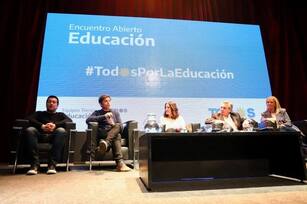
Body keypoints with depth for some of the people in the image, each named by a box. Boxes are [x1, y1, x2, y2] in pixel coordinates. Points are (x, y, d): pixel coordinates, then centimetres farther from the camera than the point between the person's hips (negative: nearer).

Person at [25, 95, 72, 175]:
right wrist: (42, 126, -11)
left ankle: (52, 164, -37)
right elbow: (29, 119, 9)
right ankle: (35, 164, -35)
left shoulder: (60, 115, 29)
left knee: (61, 130, -33)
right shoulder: (39, 113, 32)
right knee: (29, 130, -29)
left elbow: (69, 120, 6)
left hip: (53, 136, -1)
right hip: (40, 135, 1)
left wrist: (55, 125, -12)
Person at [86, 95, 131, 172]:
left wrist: (114, 125, -10)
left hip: (114, 135, 2)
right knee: (116, 137, -35)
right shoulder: (97, 113, 19)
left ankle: (106, 143, -53)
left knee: (117, 126, -33)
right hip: (102, 137, -2)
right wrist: (104, 116, -12)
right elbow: (88, 120, -4)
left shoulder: (115, 112, 23)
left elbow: (121, 127, 13)